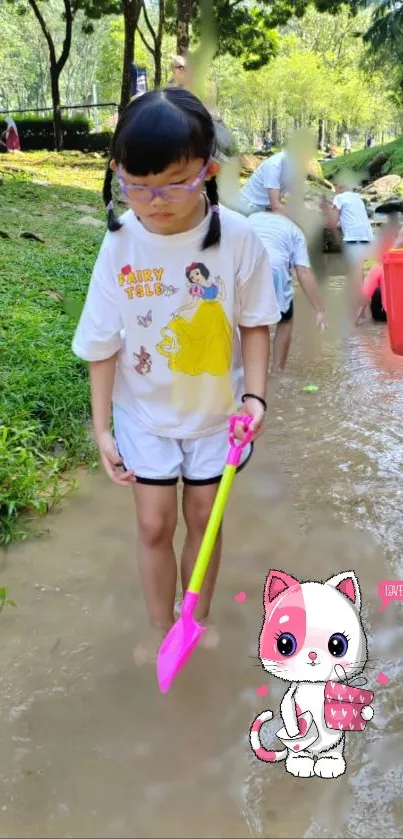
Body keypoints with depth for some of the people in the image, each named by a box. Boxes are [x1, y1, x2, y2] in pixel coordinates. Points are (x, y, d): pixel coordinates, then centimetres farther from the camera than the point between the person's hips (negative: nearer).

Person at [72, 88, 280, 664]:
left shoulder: (237, 238, -20)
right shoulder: (121, 243, -16)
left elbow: (254, 323, -6)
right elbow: (104, 343, -8)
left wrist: (254, 394, -18)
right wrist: (101, 428, -6)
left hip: (216, 411, 0)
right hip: (145, 413, 1)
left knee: (203, 517, 14)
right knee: (154, 525, 8)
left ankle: (198, 620, 38)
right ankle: (161, 630, 31)